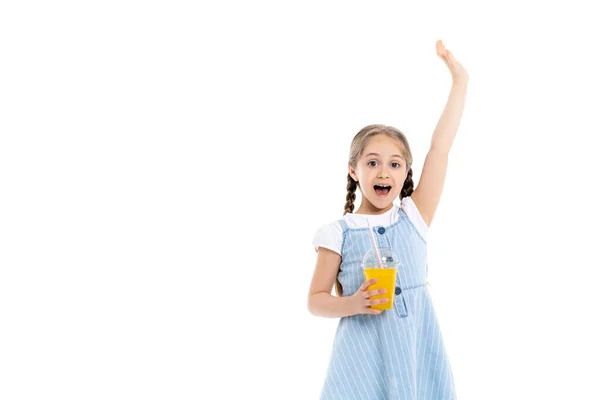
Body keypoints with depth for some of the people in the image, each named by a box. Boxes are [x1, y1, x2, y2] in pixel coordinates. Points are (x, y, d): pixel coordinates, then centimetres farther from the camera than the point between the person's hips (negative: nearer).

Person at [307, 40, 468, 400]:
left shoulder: (414, 217, 0)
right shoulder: (339, 233, -4)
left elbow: (440, 147, -4)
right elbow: (315, 301, 0)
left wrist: (459, 81, -5)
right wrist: (352, 305, -20)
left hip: (417, 352, 2)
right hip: (364, 358, -2)